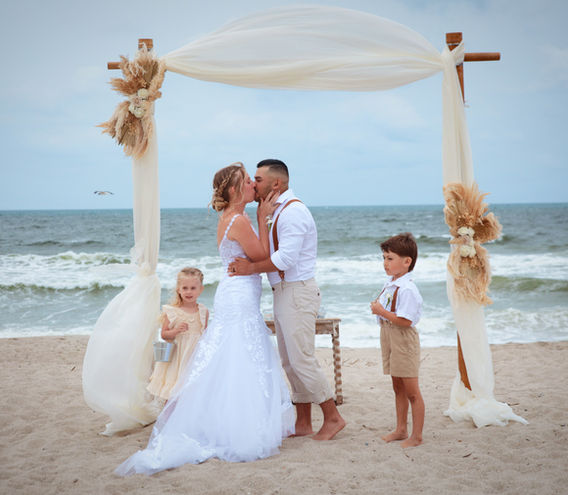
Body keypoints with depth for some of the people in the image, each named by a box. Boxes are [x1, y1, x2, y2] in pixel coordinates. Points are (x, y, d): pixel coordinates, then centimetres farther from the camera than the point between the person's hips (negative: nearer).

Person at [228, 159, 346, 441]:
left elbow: (286, 257, -24)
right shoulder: (275, 212, 16)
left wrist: (252, 268, -17)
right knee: (290, 362, 12)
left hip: (297, 292, -10)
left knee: (301, 359, -6)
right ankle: (303, 423, 20)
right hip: (283, 292, 10)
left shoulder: (293, 211, -16)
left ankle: (332, 417, 7)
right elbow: (265, 251, 15)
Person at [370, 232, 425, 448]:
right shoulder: (389, 284, 9)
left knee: (411, 391, 0)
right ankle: (401, 430, 30)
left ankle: (416, 435, 9)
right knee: (398, 388, 18)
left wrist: (382, 311, -22)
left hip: (404, 340, -10)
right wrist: (377, 308, 1)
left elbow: (405, 320, -26)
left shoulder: (407, 289, -20)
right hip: (389, 337, 10)